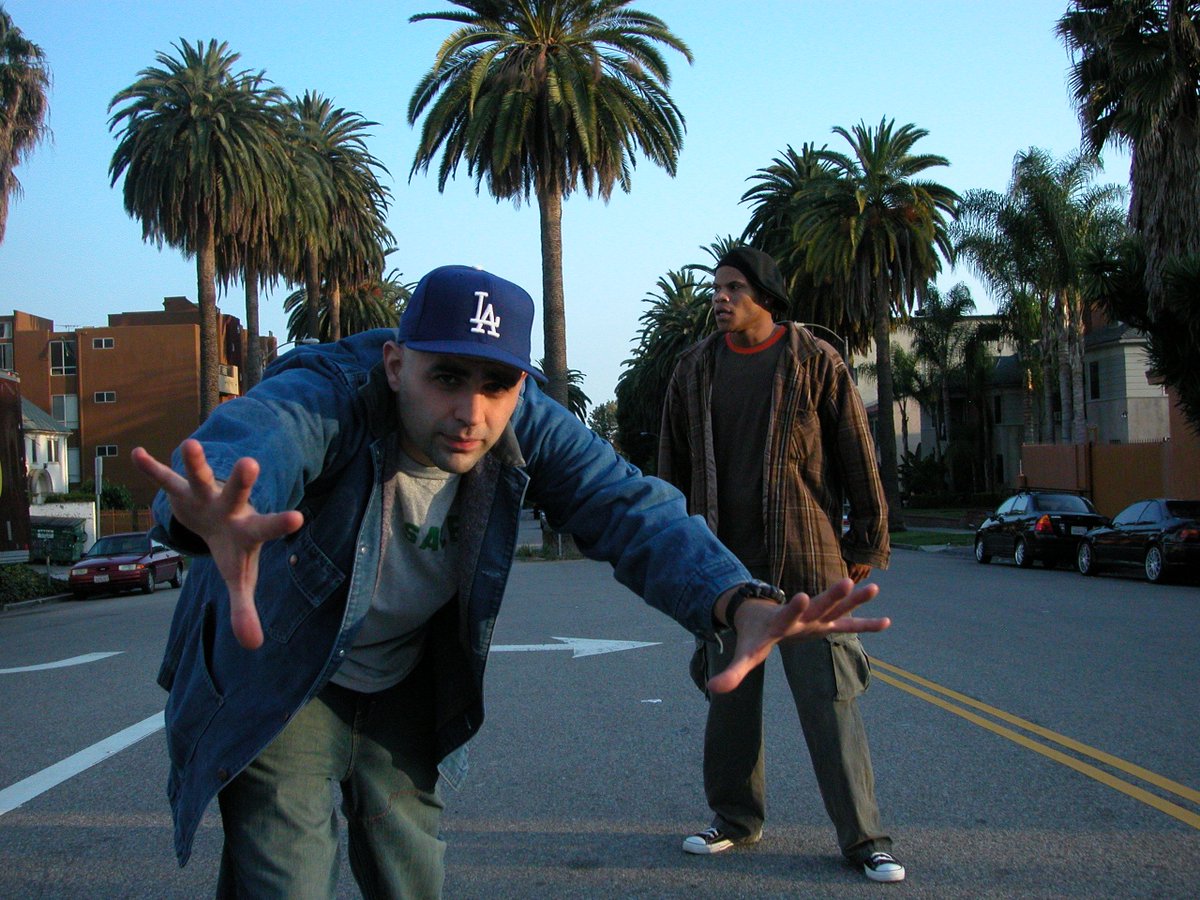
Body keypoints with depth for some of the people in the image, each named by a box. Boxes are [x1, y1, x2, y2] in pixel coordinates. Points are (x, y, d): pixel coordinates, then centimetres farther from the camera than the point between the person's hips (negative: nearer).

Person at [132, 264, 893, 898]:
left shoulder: (528, 427, -20)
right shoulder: (324, 400, -33)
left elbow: (629, 508, -31)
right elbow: (247, 445, -55)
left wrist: (739, 604, -52)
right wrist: (218, 524, -81)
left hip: (402, 690, 4)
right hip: (278, 687, -4)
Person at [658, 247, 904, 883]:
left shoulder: (814, 361, -2)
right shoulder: (695, 369, 8)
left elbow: (856, 454, 1)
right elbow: (673, 464, 15)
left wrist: (869, 542, 0)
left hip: (808, 557, -3)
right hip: (723, 562, 4)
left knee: (830, 699, -2)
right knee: (728, 695, 12)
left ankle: (862, 835, 9)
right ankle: (735, 818, 28)